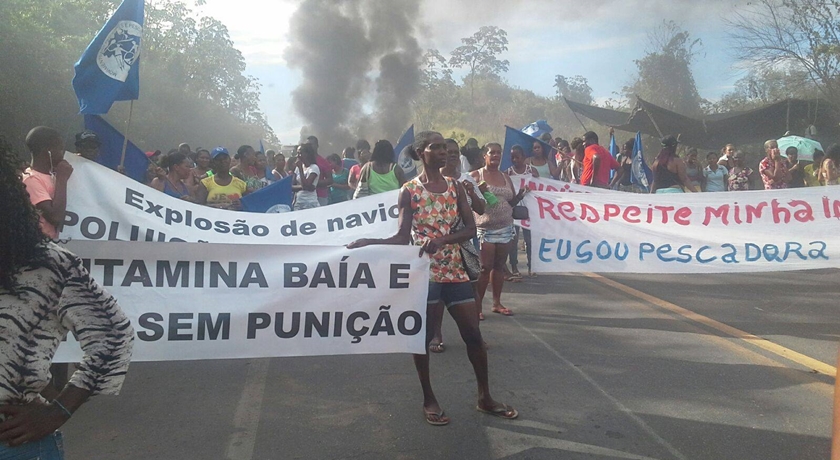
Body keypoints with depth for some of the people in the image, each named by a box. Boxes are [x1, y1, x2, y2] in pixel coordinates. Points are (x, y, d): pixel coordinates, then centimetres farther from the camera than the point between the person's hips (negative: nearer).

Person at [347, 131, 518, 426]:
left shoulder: (455, 187, 6)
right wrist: (367, 243, -17)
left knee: (473, 334, 5)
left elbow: (470, 228, -1)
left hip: (454, 270, 3)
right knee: (422, 335, 4)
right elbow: (403, 238, -5)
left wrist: (441, 239, -18)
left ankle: (485, 398, 20)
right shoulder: (409, 190, -2)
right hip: (423, 271, -3)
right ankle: (429, 400, 21)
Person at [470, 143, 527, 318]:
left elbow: (511, 202, 18)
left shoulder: (506, 177, 14)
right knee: (485, 267, -8)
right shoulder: (475, 176, -1)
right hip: (485, 229, -5)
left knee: (499, 266, 7)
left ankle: (497, 303, 15)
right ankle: (478, 305, -1)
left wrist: (521, 194, -1)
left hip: (505, 228, 5)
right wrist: (478, 192, -22)